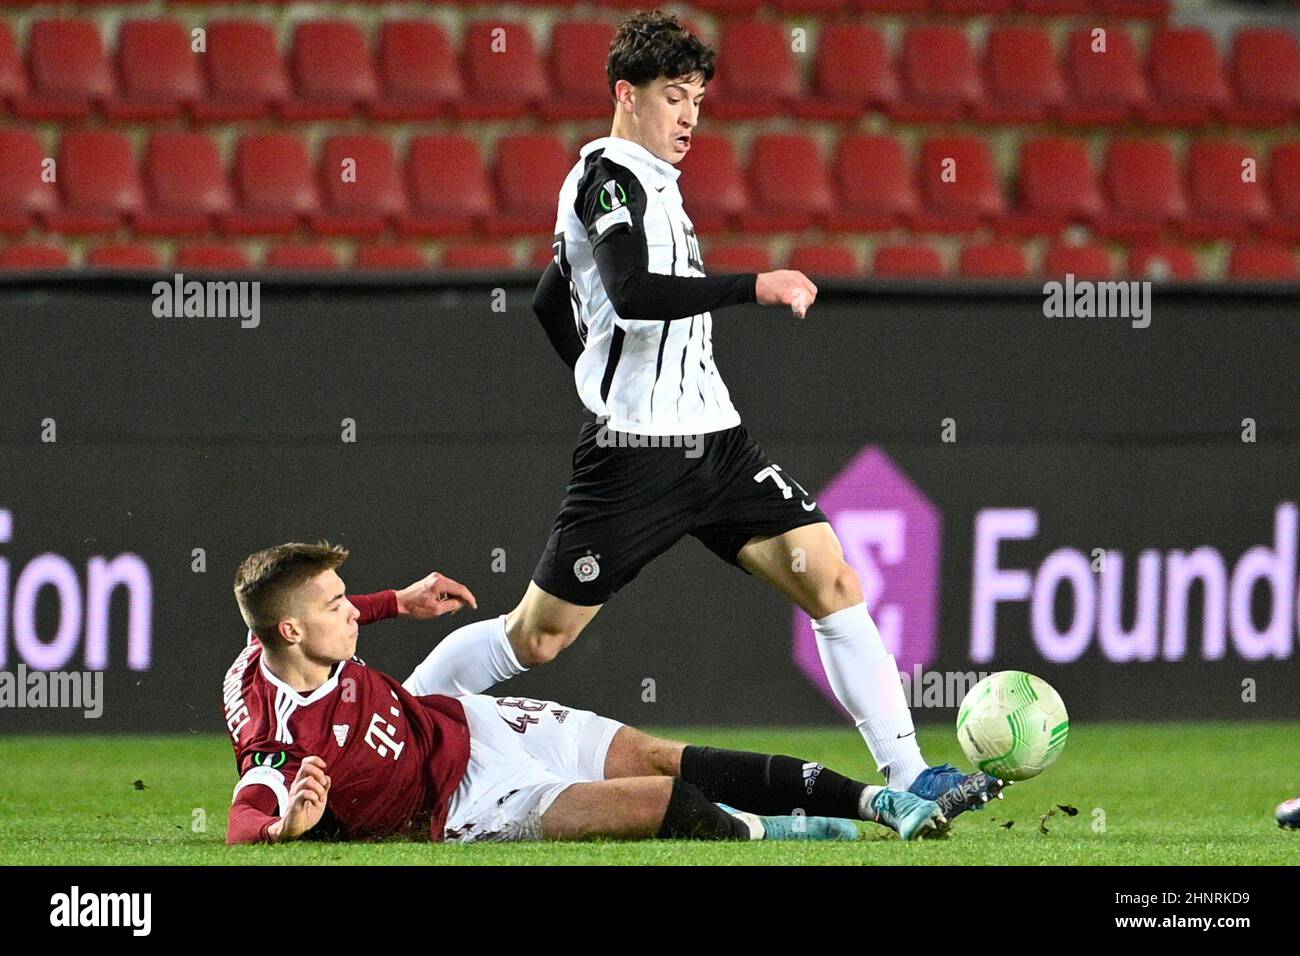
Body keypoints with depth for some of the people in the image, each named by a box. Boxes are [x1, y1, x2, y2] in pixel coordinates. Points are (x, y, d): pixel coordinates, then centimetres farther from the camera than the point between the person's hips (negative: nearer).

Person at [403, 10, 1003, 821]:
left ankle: (910, 776, -8)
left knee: (833, 582, -5)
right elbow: (633, 294, -27)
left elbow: (549, 303, 29)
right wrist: (754, 288, -27)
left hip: (714, 441, 8)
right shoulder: (608, 177, -9)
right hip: (635, 453, -8)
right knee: (538, 638, -2)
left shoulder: (648, 184, 18)